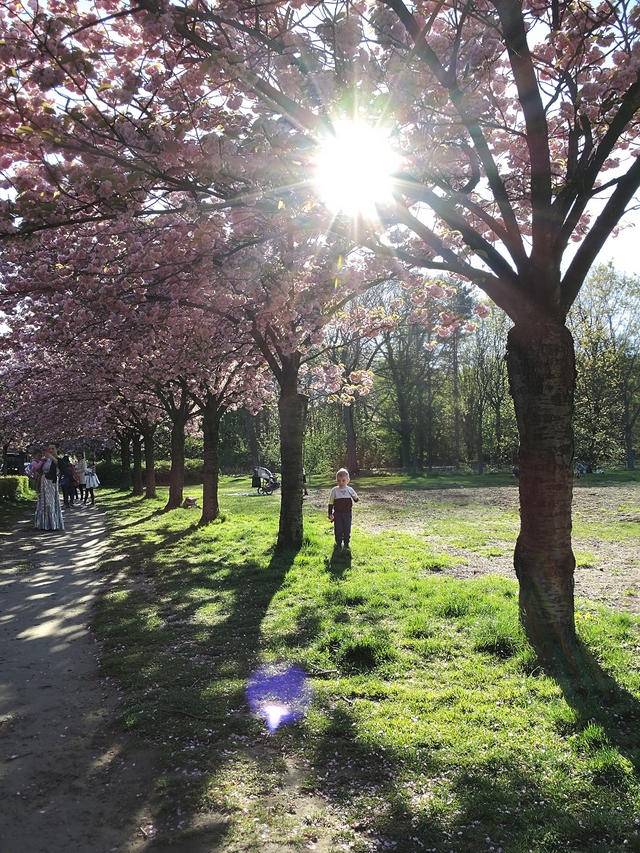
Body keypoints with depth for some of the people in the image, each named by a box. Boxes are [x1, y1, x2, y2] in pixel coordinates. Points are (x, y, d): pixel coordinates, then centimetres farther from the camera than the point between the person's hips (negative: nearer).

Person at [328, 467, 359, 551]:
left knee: (347, 530, 6)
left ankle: (346, 544, 20)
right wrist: (330, 514, -4)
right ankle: (338, 544, 18)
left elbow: (356, 500, 8)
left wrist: (355, 498, -17)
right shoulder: (334, 490, -5)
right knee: (338, 530, 3)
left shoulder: (350, 490, 0)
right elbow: (331, 503, 0)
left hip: (347, 513, 1)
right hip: (337, 514, -1)